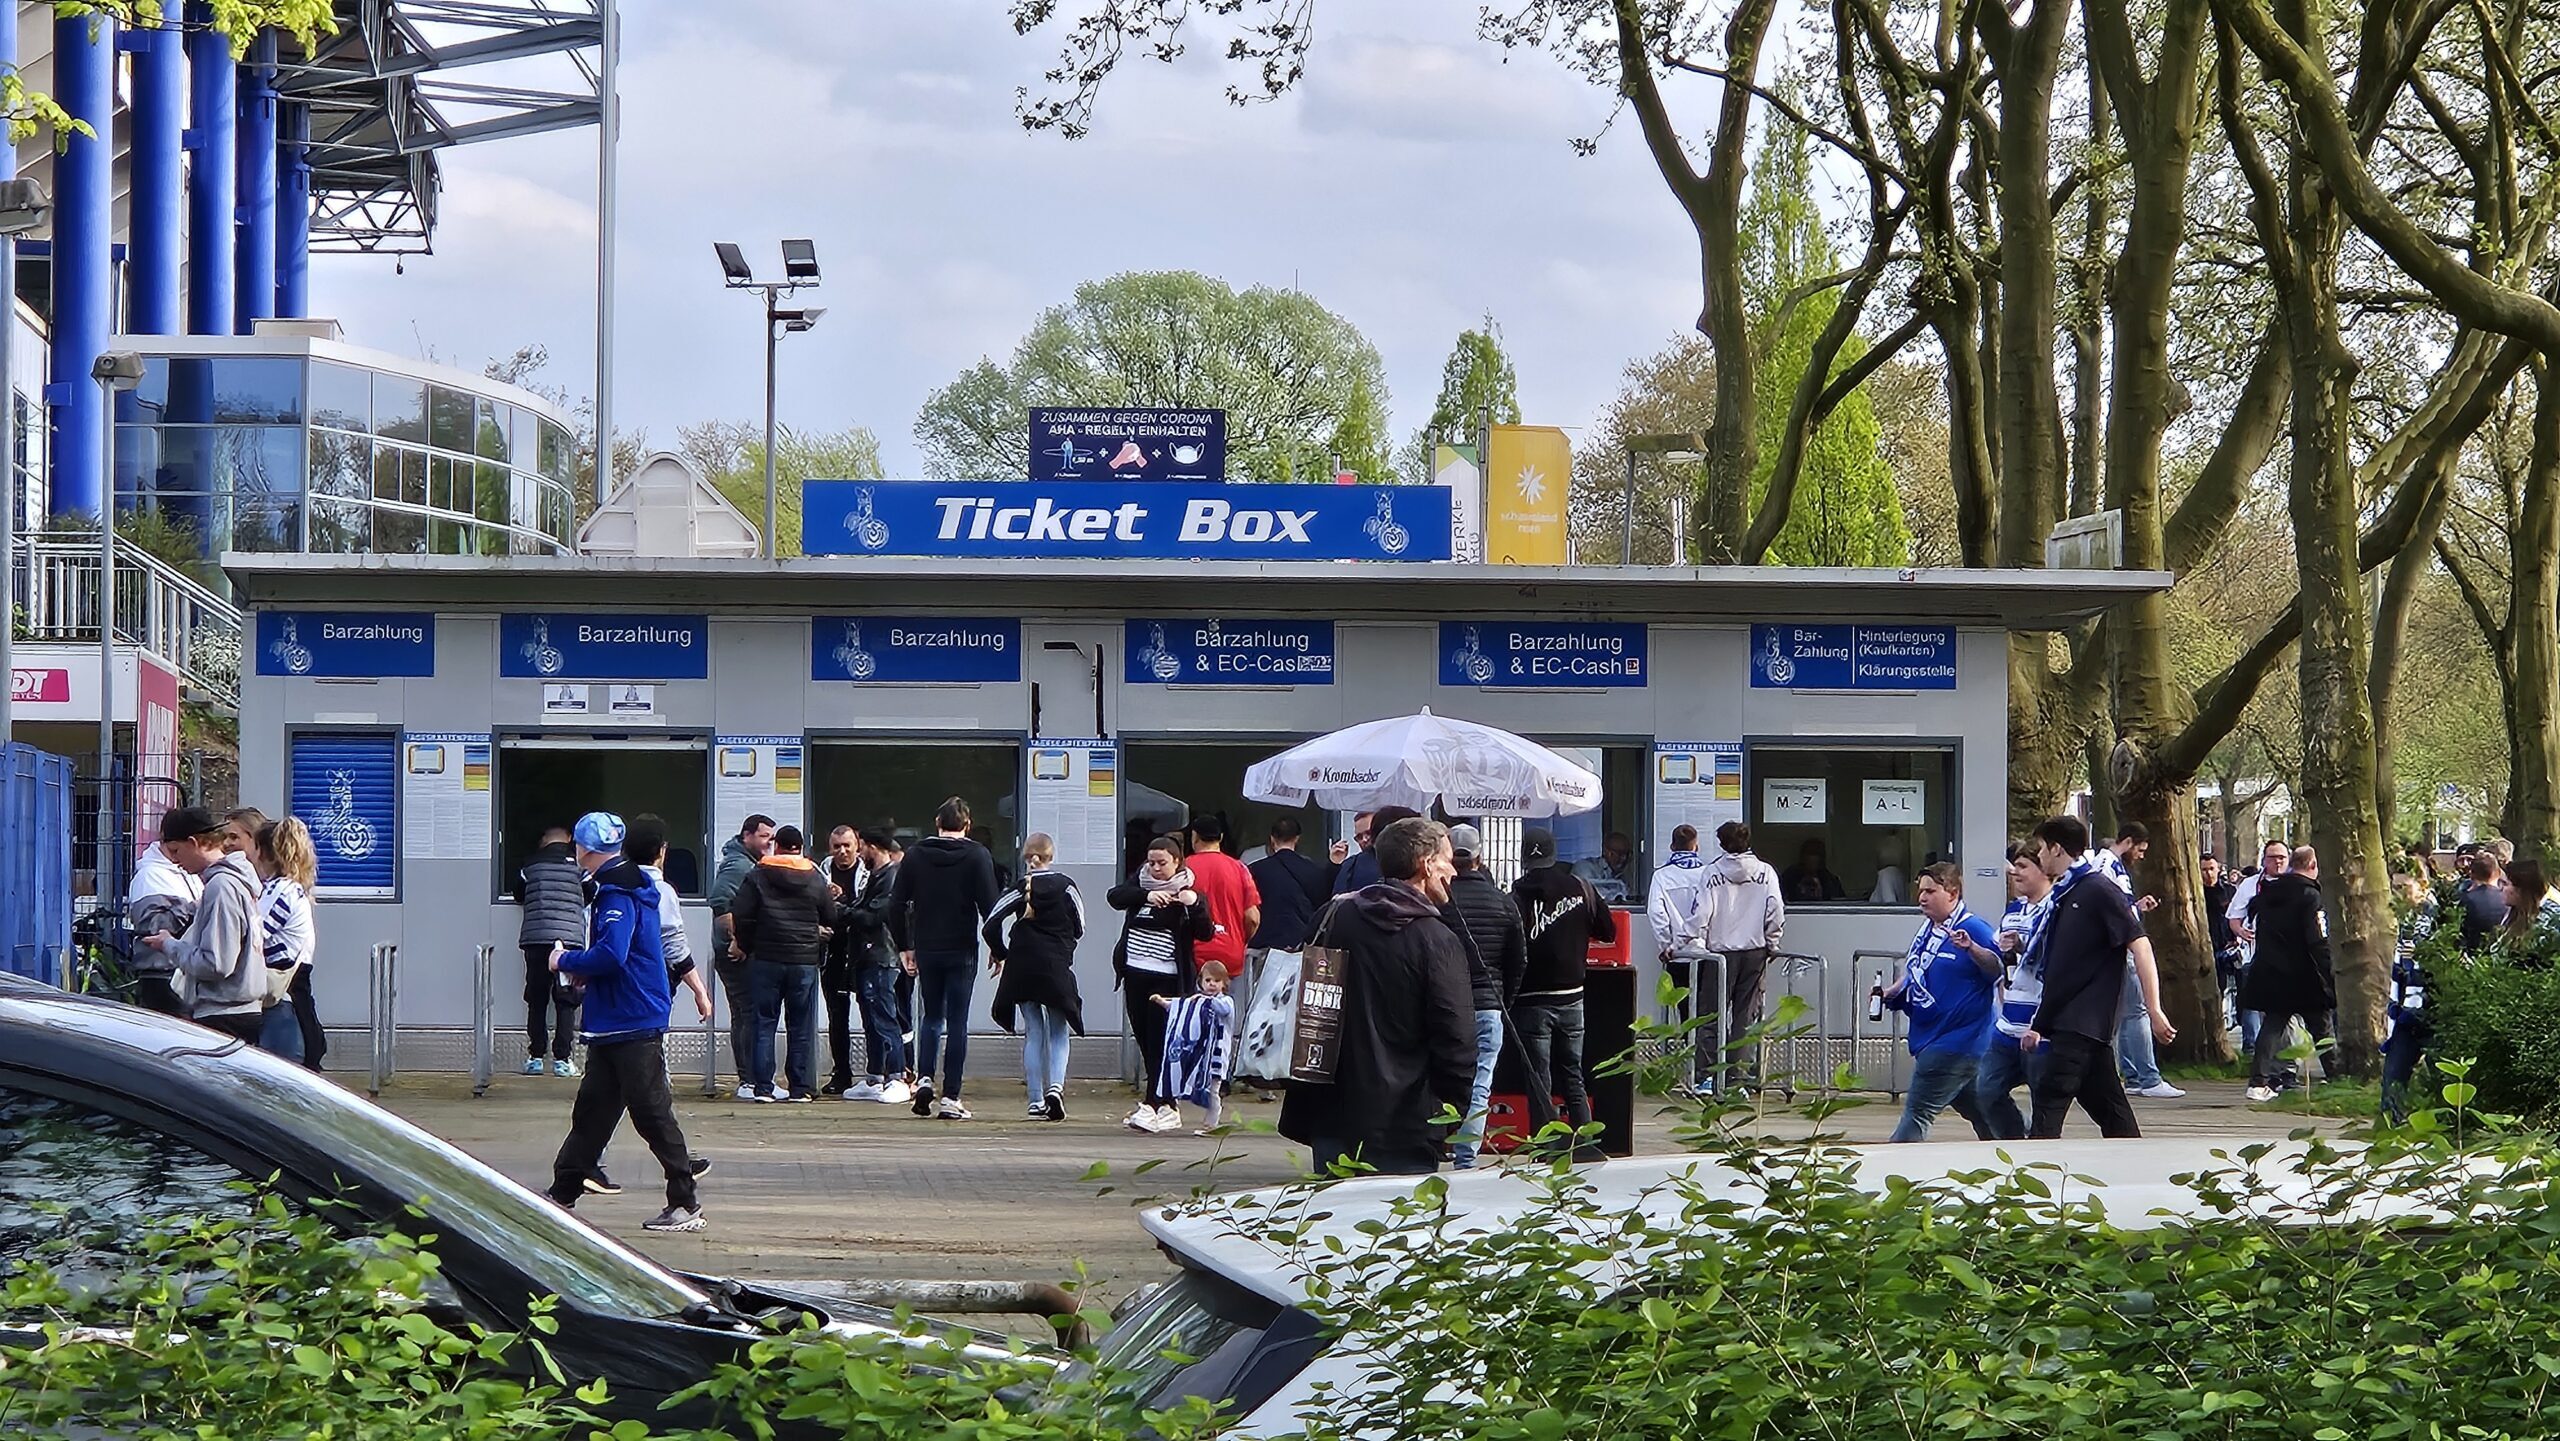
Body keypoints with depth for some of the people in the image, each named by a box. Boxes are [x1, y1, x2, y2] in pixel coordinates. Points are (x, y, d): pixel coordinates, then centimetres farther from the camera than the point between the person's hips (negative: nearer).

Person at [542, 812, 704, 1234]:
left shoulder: (619, 894, -16)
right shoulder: (622, 887, 16)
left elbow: (610, 955, -28)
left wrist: (566, 961, -12)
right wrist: (580, 962, 9)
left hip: (634, 1025, -10)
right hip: (612, 1025, 10)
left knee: (652, 1113, -7)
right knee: (592, 1107, 15)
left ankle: (686, 1205, -4)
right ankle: (563, 1192, 23)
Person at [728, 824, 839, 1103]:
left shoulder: (757, 876, -1)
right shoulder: (816, 879, 4)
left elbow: (739, 914, -6)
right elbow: (831, 918, 8)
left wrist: (746, 945, 9)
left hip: (765, 958, -1)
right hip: (805, 961, 1)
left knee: (764, 1025, 4)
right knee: (802, 1028, 5)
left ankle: (763, 1087, 0)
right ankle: (800, 1088, 3)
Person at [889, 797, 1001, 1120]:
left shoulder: (916, 855, 4)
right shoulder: (977, 856, -4)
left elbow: (896, 904, 2)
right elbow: (989, 905, -9)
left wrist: (904, 946, 10)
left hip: (926, 950, 2)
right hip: (962, 950, -2)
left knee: (931, 1017, 17)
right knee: (957, 1023, 1)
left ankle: (924, 1078, -4)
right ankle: (950, 1098, -2)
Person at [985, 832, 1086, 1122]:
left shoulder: (1020, 888, -2)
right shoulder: (1065, 885, -3)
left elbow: (991, 926, -7)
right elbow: (1079, 928, 3)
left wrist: (999, 954, 10)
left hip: (1022, 967, 1)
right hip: (1058, 967, -1)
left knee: (1033, 1033, 8)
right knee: (1058, 1032, 9)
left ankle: (1036, 1101, 5)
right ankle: (1056, 1085, -14)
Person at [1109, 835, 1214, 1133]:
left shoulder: (1187, 891, -2)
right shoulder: (1140, 881, 10)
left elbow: (1204, 933, -9)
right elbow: (1115, 897, -7)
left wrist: (1194, 904, -26)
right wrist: (1147, 895, -21)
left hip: (1167, 977, -5)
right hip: (1135, 973, 5)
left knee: (1160, 1042, -10)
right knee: (1144, 1041, 8)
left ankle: (1153, 1105, -14)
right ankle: (1166, 1106, 16)